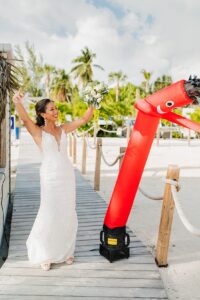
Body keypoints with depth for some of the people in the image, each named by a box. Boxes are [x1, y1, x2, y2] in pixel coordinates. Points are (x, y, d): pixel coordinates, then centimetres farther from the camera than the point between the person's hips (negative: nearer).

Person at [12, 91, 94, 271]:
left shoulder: (64, 129, 9)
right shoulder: (38, 131, -3)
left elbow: (84, 119, 7)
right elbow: (25, 119, -22)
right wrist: (17, 103, -41)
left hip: (67, 175, 4)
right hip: (50, 176, -4)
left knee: (67, 214, 10)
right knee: (49, 215, 1)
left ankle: (65, 251, 27)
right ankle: (45, 254, 20)